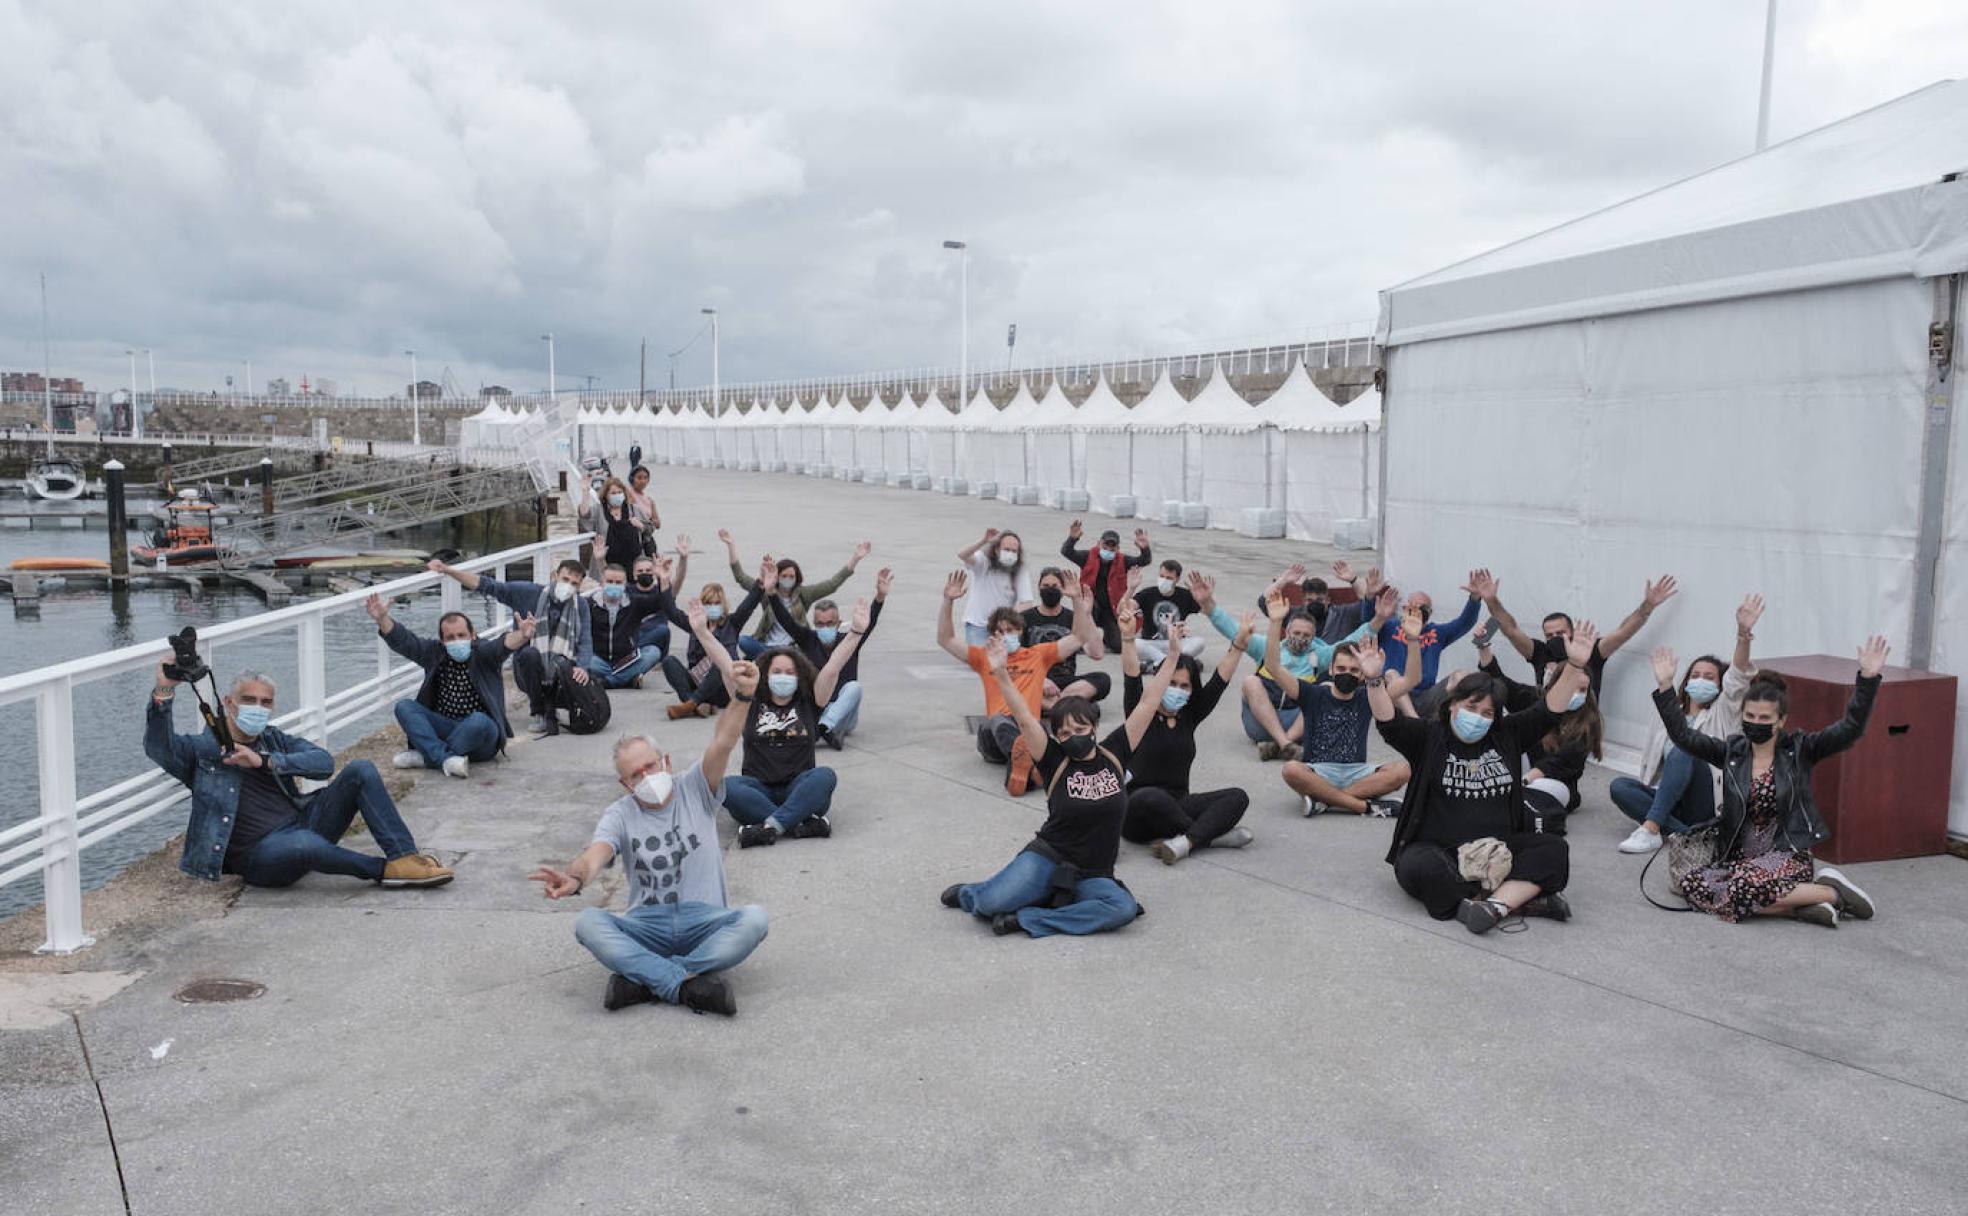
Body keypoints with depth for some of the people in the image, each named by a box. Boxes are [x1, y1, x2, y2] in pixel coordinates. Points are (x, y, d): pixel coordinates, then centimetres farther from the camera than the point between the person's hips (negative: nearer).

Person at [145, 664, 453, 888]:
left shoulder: (274, 739, 19)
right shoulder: (201, 748, 8)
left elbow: (324, 761, 3)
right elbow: (158, 746, -13)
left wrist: (265, 761, -10)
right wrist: (164, 691, -27)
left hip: (302, 822, 6)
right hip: (260, 855, -5)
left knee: (361, 770, -12)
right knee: (304, 843, -41)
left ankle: (404, 856, -23)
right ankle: (384, 870, -20)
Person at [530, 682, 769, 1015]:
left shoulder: (694, 790, 6)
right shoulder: (620, 815, 5)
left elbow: (723, 743, -10)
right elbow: (597, 853, -16)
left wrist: (742, 696, -28)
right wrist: (574, 878, -40)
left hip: (705, 923, 0)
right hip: (647, 925, 1)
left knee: (754, 918, -31)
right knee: (587, 923, -27)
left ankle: (645, 978, -31)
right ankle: (689, 985, -36)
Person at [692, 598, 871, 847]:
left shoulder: (809, 704, 12)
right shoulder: (752, 703, 13)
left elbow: (832, 668, 2)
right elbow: (727, 667, 6)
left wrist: (856, 632, -8)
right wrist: (702, 631, -1)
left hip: (798, 790, 0)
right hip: (758, 791, 0)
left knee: (825, 776, -32)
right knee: (727, 786, -31)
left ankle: (769, 826, -38)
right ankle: (800, 823, -36)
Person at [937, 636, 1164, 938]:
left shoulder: (1113, 755, 5)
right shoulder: (1055, 761, -1)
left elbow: (1148, 703, 4)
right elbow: (1024, 718, -13)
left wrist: (1172, 658, 2)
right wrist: (1001, 674, -25)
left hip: (1093, 876, 3)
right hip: (1046, 861, -3)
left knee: (1124, 908, -31)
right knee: (991, 903, -28)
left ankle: (1026, 919, -19)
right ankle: (971, 893, 12)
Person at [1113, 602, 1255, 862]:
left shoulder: (1189, 716, 10)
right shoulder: (1141, 715, -2)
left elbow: (1220, 680, 3)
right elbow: (1131, 679, -19)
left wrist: (1240, 642, -8)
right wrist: (1128, 637, -34)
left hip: (1176, 806, 5)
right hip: (1138, 813, -5)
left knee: (1237, 797, -16)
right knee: (1150, 797, -40)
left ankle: (1185, 842, -36)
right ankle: (1213, 834, -22)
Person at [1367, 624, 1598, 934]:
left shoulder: (1506, 736, 11)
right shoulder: (1428, 737, 0)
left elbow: (1549, 710, 5)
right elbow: (1389, 723, -16)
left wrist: (1574, 665, -8)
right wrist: (1374, 680, -34)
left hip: (1498, 851, 4)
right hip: (1436, 849, -4)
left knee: (1554, 849, -18)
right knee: (1417, 867, -36)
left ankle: (1497, 903, -36)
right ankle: (1520, 899, -34)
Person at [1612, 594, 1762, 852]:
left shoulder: (1722, 713, 7)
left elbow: (1737, 678, -13)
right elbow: (1649, 762, 21)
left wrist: (1743, 634, -28)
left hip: (1708, 804, -4)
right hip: (1672, 803, 4)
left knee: (1683, 751, -32)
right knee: (1619, 786, -22)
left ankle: (1650, 829, -40)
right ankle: (1684, 832, -34)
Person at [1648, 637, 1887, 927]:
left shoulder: (1799, 749, 1)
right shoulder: (1732, 751, 9)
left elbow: (1850, 729, -10)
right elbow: (1683, 735, 1)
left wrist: (1868, 679, -21)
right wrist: (1665, 687, -8)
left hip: (1787, 856, -4)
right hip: (1739, 858, 5)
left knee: (1745, 888, -35)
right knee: (1691, 884, -24)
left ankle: (1832, 890, -9)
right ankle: (1801, 902, -18)